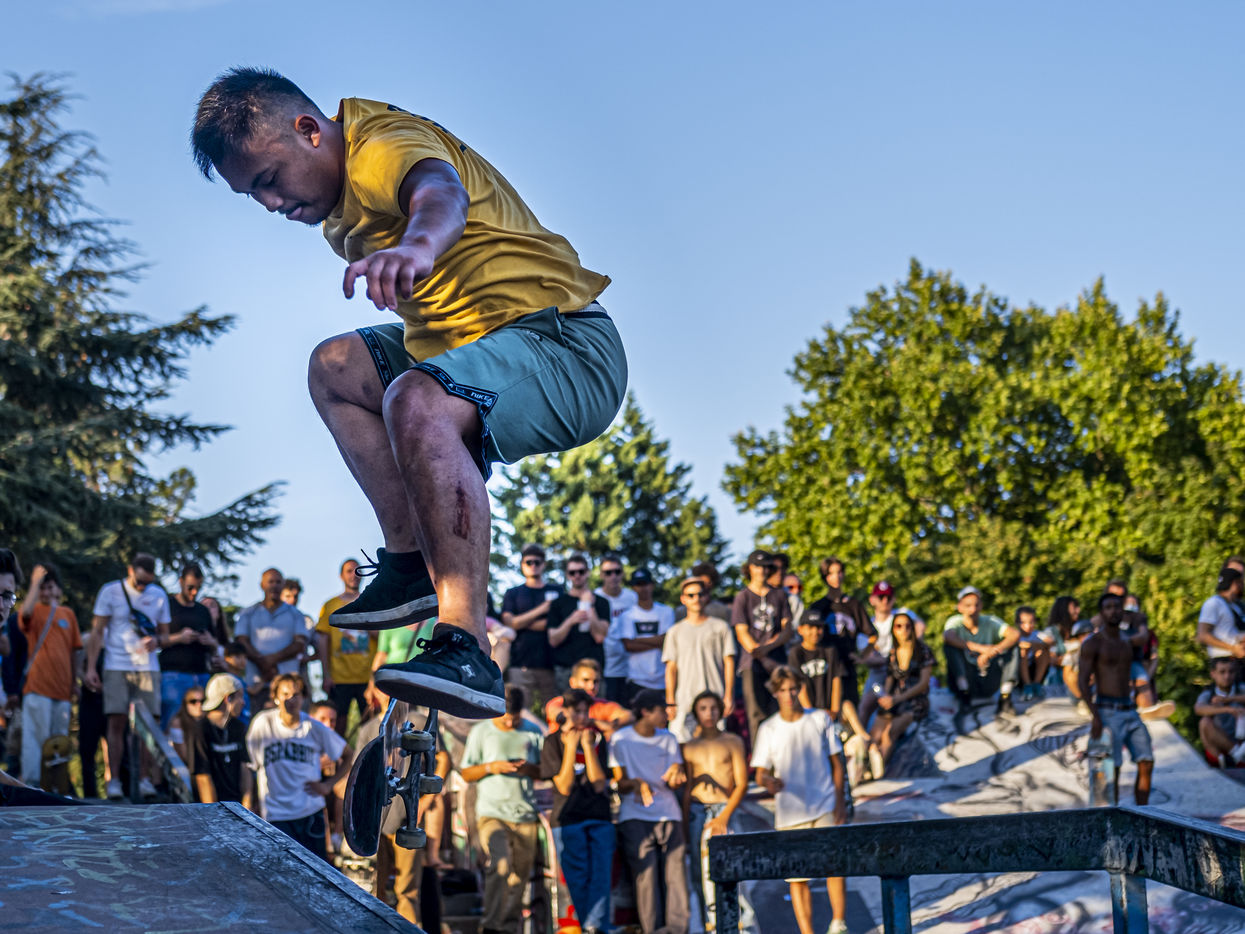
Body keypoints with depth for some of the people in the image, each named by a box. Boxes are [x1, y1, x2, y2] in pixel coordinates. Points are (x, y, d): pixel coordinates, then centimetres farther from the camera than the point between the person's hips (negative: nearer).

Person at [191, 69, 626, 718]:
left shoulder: (384, 147, -16)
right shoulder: (339, 206, 16)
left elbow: (442, 194, -41)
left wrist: (416, 247, -62)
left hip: (569, 349, -11)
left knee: (418, 402, -35)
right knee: (338, 366, 10)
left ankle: (467, 650, -40)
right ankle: (411, 558, 3)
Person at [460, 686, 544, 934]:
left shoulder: (533, 733, 10)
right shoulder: (480, 732, 4)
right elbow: (466, 774, 5)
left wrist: (530, 769, -8)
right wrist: (491, 767, -13)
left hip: (526, 814, 3)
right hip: (492, 813, -3)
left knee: (520, 874, 6)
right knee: (500, 864, -22)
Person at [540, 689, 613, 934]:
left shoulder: (597, 739, 11)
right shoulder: (553, 742, 5)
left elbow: (599, 784, 0)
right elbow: (564, 786, -4)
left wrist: (587, 745, -5)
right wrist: (570, 747, -7)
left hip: (599, 817, 2)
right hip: (567, 819, -2)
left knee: (600, 875, -11)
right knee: (577, 880, -3)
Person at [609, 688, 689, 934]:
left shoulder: (668, 739, 15)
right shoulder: (621, 739, 4)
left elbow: (674, 783, 10)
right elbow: (619, 783, 1)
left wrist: (675, 775, -14)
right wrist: (635, 784, -21)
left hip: (668, 813, 3)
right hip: (635, 815, -3)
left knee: (675, 869, -9)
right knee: (646, 873, -12)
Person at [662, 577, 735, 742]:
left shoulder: (720, 628, 10)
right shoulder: (675, 631, 13)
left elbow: (729, 663, 7)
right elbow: (671, 668, 9)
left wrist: (728, 697, -1)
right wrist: (670, 702, 1)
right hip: (684, 702, 1)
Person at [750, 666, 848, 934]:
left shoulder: (820, 719, 5)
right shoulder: (769, 729, 2)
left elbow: (836, 763, 10)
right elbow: (760, 773, 3)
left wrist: (840, 801, 1)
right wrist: (769, 782, -21)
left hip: (825, 808, 0)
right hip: (790, 811, 0)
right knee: (797, 876, 0)